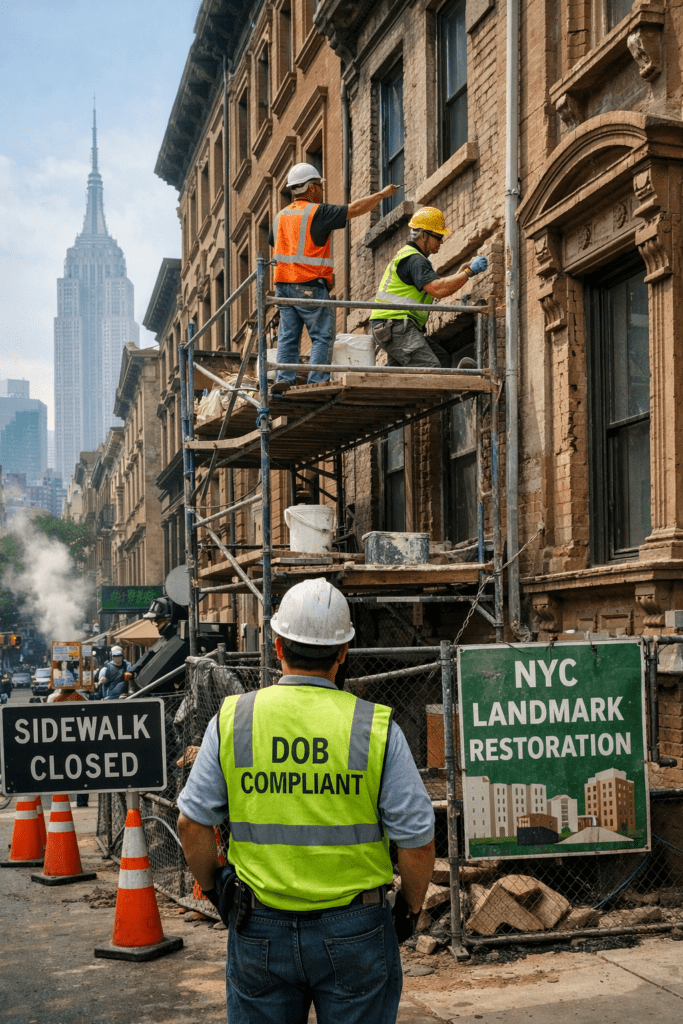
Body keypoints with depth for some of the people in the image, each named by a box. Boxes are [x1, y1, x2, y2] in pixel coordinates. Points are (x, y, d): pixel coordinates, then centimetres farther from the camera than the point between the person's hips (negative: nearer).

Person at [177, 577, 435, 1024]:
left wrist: (212, 887, 17)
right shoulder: (376, 727, -8)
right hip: (354, 932, -1)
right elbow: (416, 837, -7)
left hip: (259, 933, 2)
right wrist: (410, 908, 9)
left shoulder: (232, 719, -3)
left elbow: (192, 822, 1)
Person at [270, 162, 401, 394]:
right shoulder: (317, 212, -8)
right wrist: (382, 194, 3)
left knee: (288, 336, 8)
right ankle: (316, 383, -10)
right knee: (323, 337, -3)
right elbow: (354, 209, -7)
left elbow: (272, 244, 24)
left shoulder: (281, 216, 14)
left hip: (283, 285, 7)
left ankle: (283, 379, -1)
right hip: (310, 286, -7)